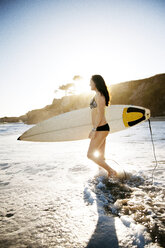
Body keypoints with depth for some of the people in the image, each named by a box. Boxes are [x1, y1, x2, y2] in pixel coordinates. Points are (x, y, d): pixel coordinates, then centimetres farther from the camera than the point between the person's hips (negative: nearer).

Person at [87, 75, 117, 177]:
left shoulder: (99, 95, -12)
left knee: (91, 154, -8)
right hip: (101, 128, 10)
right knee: (100, 157, 13)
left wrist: (94, 129, -22)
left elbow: (100, 114, -19)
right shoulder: (100, 95, 18)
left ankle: (112, 171, -2)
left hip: (101, 128, -10)